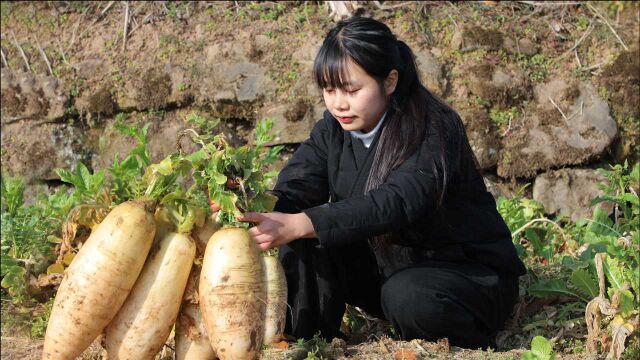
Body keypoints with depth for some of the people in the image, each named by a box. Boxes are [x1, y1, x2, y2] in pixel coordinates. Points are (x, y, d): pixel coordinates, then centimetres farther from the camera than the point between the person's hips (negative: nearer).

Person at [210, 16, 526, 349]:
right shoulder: (334, 128, -2)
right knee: (302, 244, -15)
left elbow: (398, 201, -40)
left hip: (471, 272, -5)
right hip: (388, 265, 6)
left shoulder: (433, 129, -24)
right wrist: (254, 216, -40)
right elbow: (292, 189, -15)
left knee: (407, 295, -37)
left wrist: (299, 224, -53)